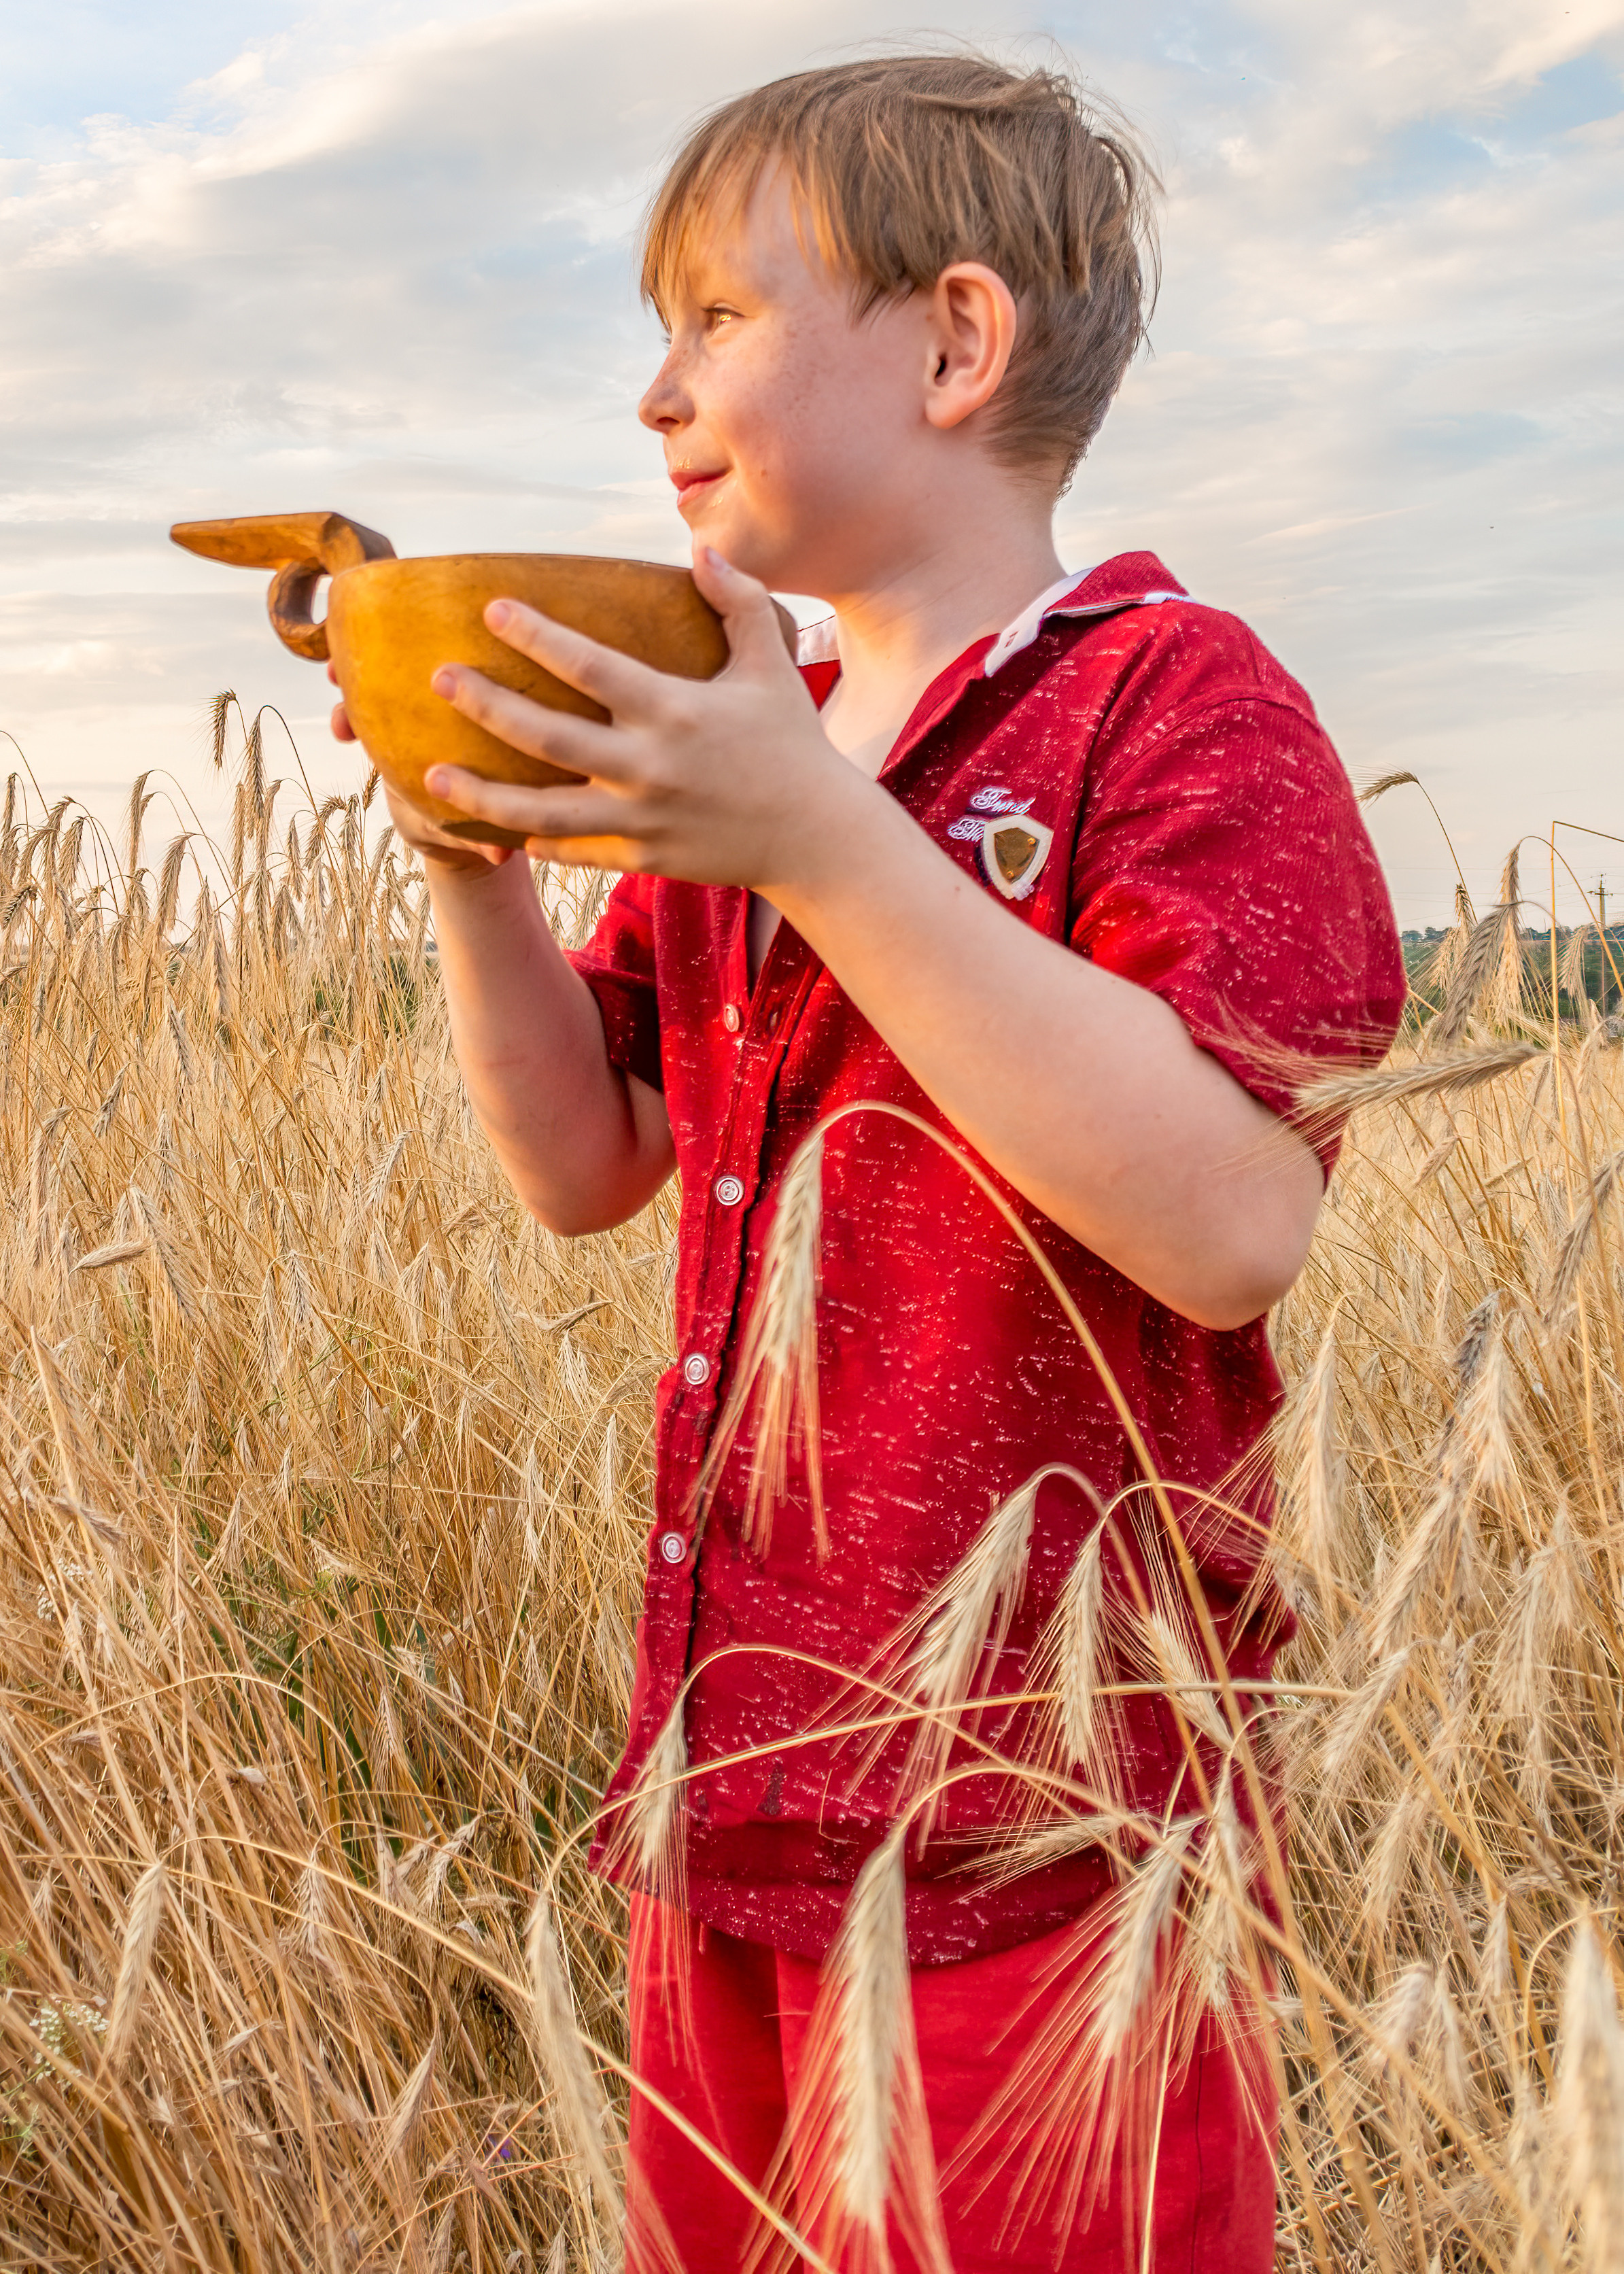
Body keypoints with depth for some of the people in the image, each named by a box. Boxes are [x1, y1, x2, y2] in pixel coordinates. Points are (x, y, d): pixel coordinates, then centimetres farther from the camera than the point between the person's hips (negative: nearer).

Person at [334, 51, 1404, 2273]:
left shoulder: (1173, 697, -11)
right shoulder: (749, 753, 12)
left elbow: (1232, 1228, -23)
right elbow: (585, 1167, 12)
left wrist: (827, 841, -25)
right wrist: (470, 847, -4)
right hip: (737, 1788, 8)